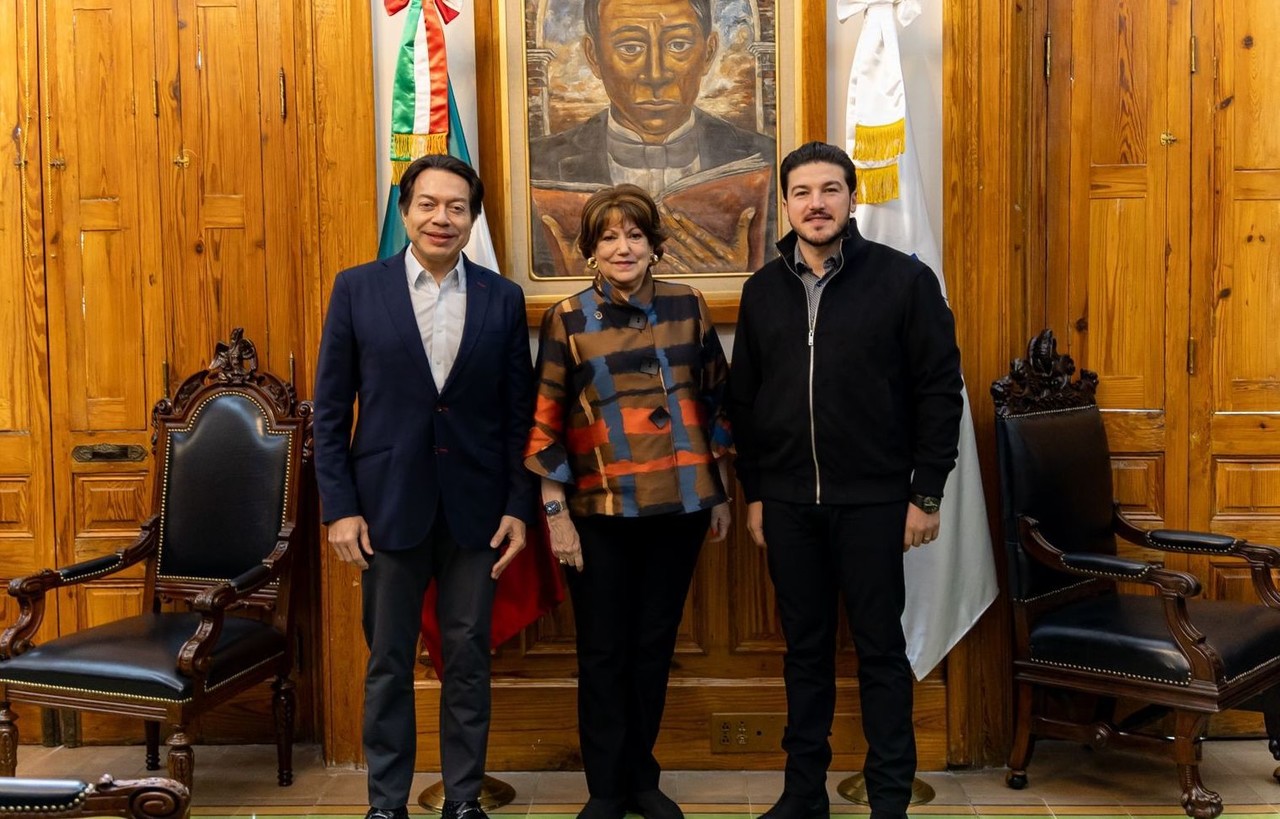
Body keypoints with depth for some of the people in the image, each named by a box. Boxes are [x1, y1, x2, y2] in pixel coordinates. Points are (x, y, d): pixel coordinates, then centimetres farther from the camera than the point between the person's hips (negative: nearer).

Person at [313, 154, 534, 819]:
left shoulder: (502, 298, 3)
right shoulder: (357, 289, 0)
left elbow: (519, 414, 4)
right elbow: (330, 410, 0)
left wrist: (518, 507, -1)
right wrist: (339, 507, -5)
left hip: (475, 507, 1)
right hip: (388, 502, -1)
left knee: (468, 659, 9)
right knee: (388, 662, 10)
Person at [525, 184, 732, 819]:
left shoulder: (686, 306, 3)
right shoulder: (568, 319, -3)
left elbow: (715, 399, 10)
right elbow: (545, 423, -3)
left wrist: (721, 491, 10)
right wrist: (555, 514, -6)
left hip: (680, 504, 2)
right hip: (601, 511, -2)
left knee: (655, 644, 12)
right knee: (603, 652, 7)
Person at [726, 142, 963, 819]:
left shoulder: (903, 279, -4)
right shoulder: (763, 290, 7)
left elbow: (939, 388, -5)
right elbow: (743, 400, 10)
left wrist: (926, 492, -7)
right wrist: (753, 493, 8)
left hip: (873, 501, -3)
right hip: (786, 502, 3)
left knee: (880, 649, 6)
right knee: (805, 648, 13)